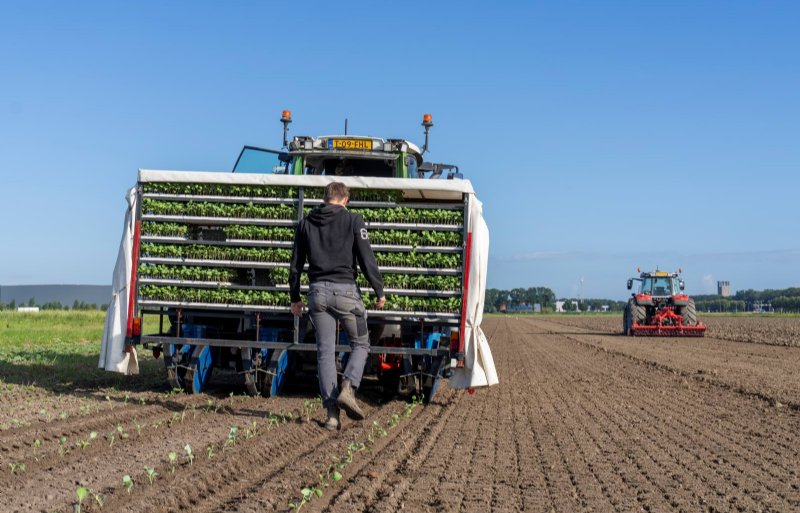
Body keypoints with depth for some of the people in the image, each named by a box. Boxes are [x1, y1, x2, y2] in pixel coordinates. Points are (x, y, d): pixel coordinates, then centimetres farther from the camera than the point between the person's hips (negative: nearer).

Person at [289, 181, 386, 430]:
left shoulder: (306, 222, 11)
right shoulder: (353, 220, -1)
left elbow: (296, 263, 13)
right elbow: (367, 259, -6)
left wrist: (295, 297, 21)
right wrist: (379, 291, 2)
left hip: (317, 291, 3)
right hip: (345, 290, -3)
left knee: (325, 351, 6)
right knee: (360, 344, 12)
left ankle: (332, 413, 2)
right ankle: (348, 388, -12)